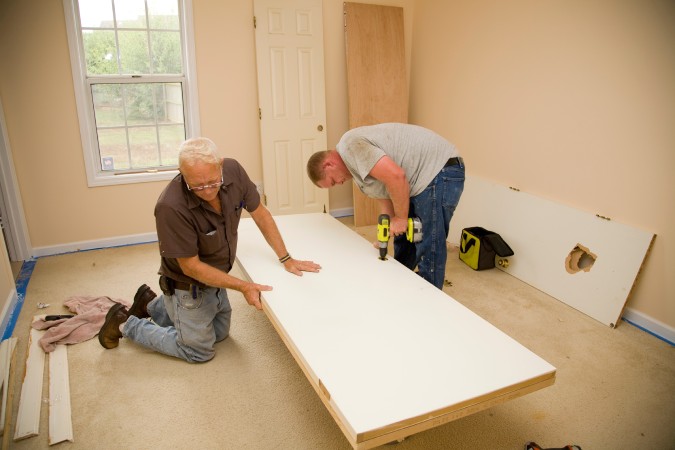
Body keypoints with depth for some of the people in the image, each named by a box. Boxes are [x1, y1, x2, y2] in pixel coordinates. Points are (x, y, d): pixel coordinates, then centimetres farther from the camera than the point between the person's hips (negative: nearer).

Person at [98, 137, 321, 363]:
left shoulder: (233, 170, -21)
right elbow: (191, 266, -26)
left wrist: (286, 259, -7)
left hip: (215, 278, 6)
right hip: (189, 287, -6)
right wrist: (243, 287, -27)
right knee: (199, 351, 12)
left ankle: (151, 304, 39)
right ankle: (125, 324, 26)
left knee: (220, 333, 27)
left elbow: (260, 213, -6)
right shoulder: (171, 206, -36)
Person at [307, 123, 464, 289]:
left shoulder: (350, 146, -17)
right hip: (422, 181, 11)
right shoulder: (356, 165, 15)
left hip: (439, 171, -11)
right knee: (403, 244, 18)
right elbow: (384, 198, 16)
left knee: (428, 250, -6)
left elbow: (395, 177, -28)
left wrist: (401, 217, -15)